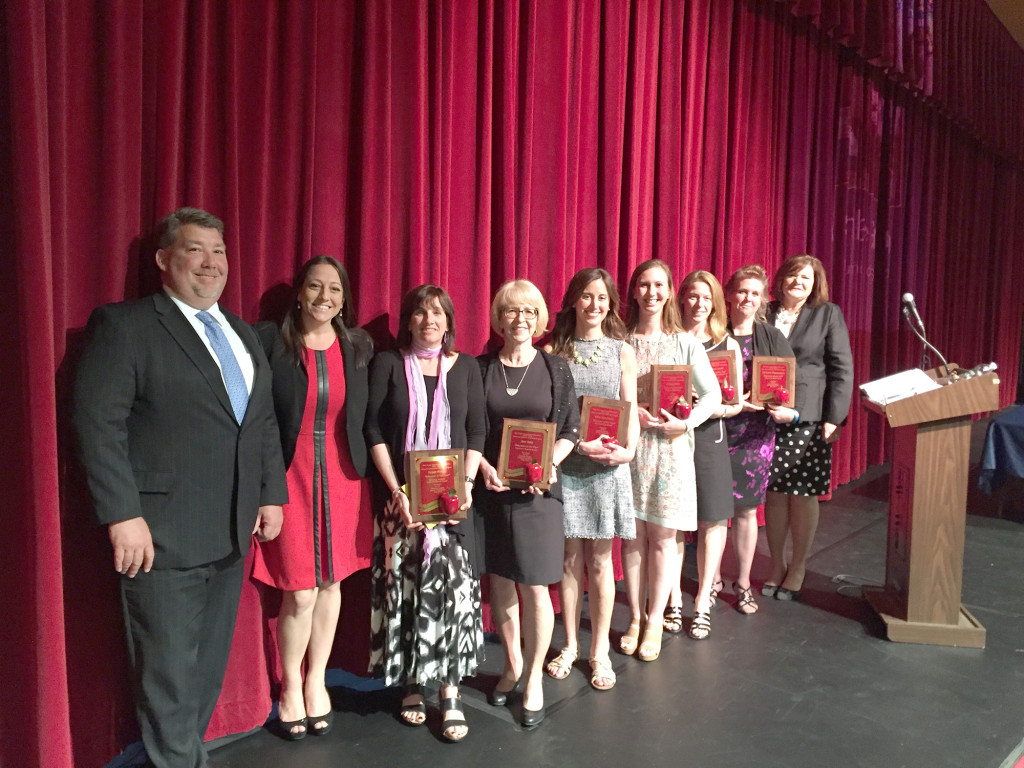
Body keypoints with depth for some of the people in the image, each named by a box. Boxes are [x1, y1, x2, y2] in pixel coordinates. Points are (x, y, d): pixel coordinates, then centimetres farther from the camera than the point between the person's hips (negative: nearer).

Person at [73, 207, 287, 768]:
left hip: (231, 534, 7)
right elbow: (98, 422, -13)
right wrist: (123, 515, -18)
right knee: (169, 678, 4)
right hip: (161, 535, -6)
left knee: (208, 671, 17)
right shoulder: (123, 324, -6)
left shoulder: (243, 336, 15)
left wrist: (272, 494, 10)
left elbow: (264, 423, 17)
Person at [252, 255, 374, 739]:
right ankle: (291, 688, 24)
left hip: (343, 478, 3)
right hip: (290, 477, -3)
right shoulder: (269, 341, -6)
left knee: (331, 583, 11)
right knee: (300, 593, -1)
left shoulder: (359, 346, 4)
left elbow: (368, 417, 9)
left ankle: (316, 681, 32)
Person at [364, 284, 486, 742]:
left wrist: (466, 484, -7)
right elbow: (374, 431, -2)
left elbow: (477, 432, 6)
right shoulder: (388, 363, 2)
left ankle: (450, 692, 9)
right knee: (405, 588, 3)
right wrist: (396, 491, -10)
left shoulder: (465, 367, 7)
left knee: (454, 587, -2)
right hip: (402, 498, -1)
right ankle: (411, 685, 19)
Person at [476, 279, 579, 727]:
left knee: (535, 587, 0)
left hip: (539, 489, -1)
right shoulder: (481, 369, 3)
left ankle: (534, 678, 19)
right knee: (500, 581, 11)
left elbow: (571, 429, 3)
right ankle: (512, 665, 32)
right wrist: (483, 466, -12)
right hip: (491, 487, 1)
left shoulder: (555, 369, 2)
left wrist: (548, 464, -13)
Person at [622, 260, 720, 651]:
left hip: (670, 448, 0)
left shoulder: (685, 343, 2)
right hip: (629, 446, 0)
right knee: (633, 534, 7)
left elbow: (712, 394, 2)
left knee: (663, 535, 4)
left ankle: (655, 620, 20)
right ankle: (636, 618, 22)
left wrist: (685, 422, -12)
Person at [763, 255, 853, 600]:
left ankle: (798, 569, 18)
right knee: (774, 492, 5)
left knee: (804, 493, 3)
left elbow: (842, 369, 1)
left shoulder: (828, 314, 4)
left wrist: (833, 417, -7)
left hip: (809, 417, -2)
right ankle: (776, 564, 20)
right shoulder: (764, 314, 9)